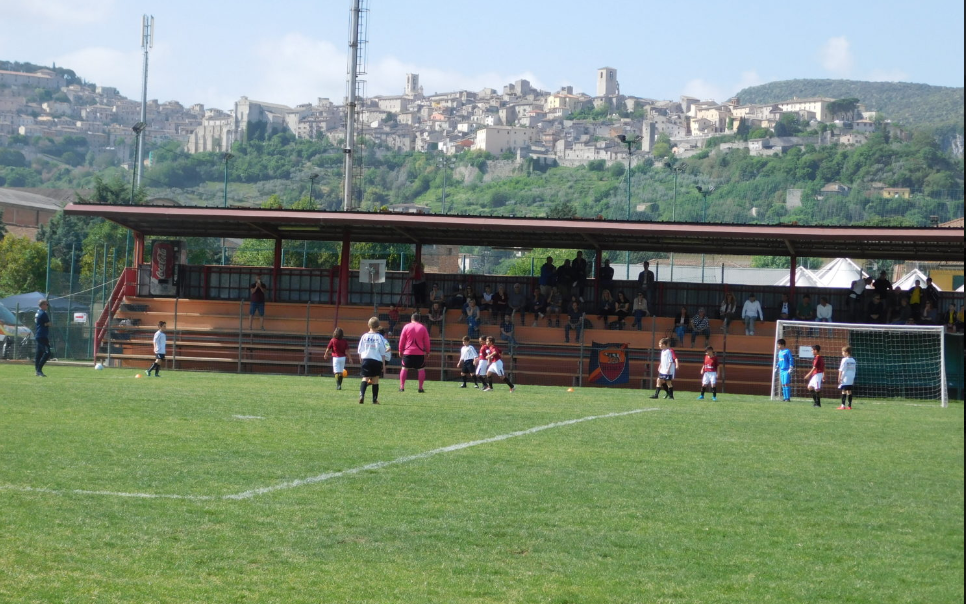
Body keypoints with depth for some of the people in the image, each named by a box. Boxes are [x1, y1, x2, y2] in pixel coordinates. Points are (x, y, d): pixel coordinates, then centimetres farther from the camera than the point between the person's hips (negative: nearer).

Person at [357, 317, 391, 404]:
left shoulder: (364, 336, 2)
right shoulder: (380, 337, -3)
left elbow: (360, 351, 6)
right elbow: (383, 353, -1)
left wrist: (361, 361, 18)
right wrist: (383, 364, 7)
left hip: (366, 360, 1)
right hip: (377, 361, -1)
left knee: (365, 378, 0)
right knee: (375, 380, 10)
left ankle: (361, 394, -24)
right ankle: (375, 399, 13)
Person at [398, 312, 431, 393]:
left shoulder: (406, 327, 2)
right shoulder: (423, 328, 2)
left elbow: (402, 340, 3)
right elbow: (426, 341, 5)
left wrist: (400, 351, 11)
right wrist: (427, 351, 14)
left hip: (408, 352, 0)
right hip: (420, 353, 0)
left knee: (404, 369, 7)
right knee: (421, 369, 6)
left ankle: (402, 387, 2)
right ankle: (420, 388, 0)